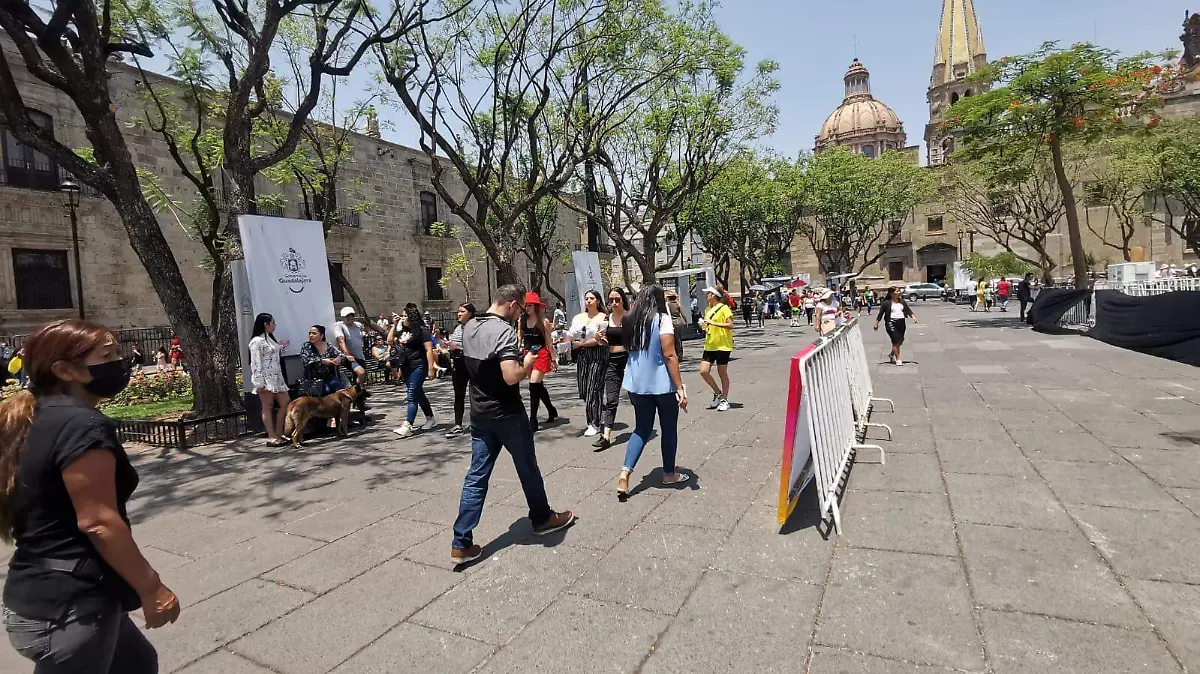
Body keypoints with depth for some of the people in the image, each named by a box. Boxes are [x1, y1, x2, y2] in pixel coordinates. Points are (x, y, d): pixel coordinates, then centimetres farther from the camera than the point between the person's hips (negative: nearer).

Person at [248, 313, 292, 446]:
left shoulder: (269, 339, 18)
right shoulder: (257, 341, -10)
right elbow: (255, 364, -16)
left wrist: (282, 347, 19)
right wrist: (259, 383, -20)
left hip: (276, 378, 9)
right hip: (265, 379, -9)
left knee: (286, 403, 7)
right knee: (267, 407, -3)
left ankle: (278, 434, 14)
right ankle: (271, 437, 2)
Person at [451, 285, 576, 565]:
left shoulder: (469, 328, 6)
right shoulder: (504, 331, -21)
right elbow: (512, 377, -30)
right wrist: (528, 363, -10)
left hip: (479, 413, 7)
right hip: (507, 414, -7)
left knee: (476, 475, 8)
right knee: (527, 468, 13)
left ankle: (461, 544, 7)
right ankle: (542, 519, 33)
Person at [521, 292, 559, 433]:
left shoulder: (544, 321, -6)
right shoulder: (522, 321, 4)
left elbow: (549, 342, -2)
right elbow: (519, 340, 11)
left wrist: (553, 359, 0)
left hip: (541, 355, -5)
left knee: (534, 386, -12)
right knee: (538, 386, 15)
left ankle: (533, 421, -7)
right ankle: (552, 410, 36)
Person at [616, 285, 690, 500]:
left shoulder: (631, 321, 5)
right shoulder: (661, 319, -11)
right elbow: (669, 356, -16)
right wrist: (680, 387, -15)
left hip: (636, 383, 5)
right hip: (662, 384, -5)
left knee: (642, 429, 13)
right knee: (668, 428, 14)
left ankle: (625, 474, -4)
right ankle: (669, 474, 28)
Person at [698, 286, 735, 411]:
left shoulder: (724, 308, -8)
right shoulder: (708, 310, 14)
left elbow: (730, 325, -17)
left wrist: (713, 323, -23)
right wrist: (704, 326, 2)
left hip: (723, 345, -7)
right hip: (710, 345, 7)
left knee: (722, 373, 2)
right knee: (704, 371, -2)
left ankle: (724, 400, 15)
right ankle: (718, 393, 18)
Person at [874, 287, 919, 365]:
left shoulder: (902, 302, 11)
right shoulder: (886, 303, -4)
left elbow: (908, 310, 10)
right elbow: (880, 313, 0)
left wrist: (913, 316, -8)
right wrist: (876, 323, 0)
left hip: (901, 323, 6)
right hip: (891, 323, -6)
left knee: (900, 341, 11)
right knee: (896, 341, -11)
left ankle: (891, 355, 34)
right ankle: (898, 359, -4)